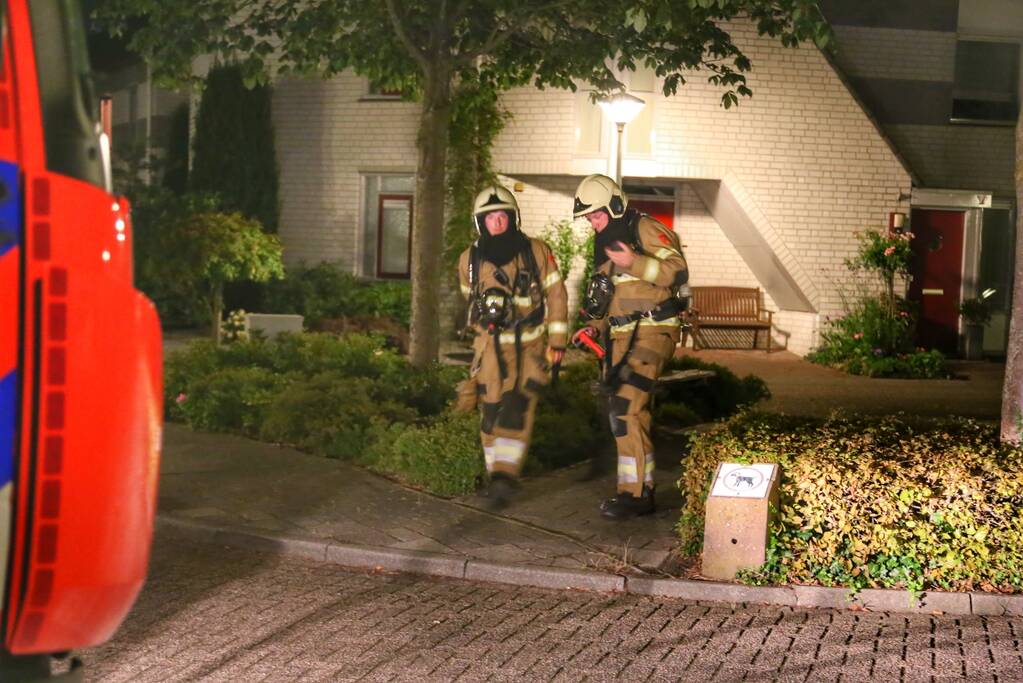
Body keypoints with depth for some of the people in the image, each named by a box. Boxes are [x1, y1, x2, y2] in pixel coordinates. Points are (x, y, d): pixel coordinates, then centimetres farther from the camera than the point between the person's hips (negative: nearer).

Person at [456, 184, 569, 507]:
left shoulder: (536, 252, -7)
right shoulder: (469, 260, -1)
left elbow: (556, 295, -2)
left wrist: (557, 341, -5)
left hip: (529, 346, -2)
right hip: (490, 346, 2)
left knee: (517, 411, -15)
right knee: (491, 413, 0)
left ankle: (505, 477, -16)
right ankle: (497, 475, 12)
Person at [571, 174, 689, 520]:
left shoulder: (645, 229, -8)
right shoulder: (604, 245, 19)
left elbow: (678, 270, -20)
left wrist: (633, 263, -30)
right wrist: (595, 327, 12)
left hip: (651, 332, -9)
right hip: (621, 336, 10)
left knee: (626, 407, -18)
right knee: (630, 413, 11)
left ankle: (633, 492, -15)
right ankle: (643, 490, 20)